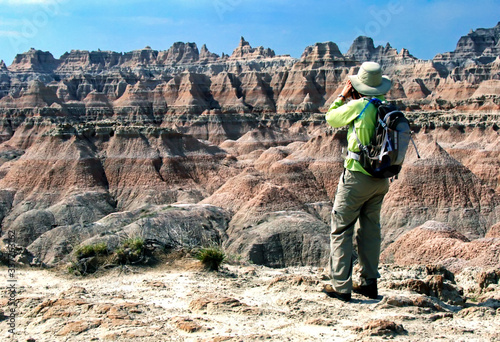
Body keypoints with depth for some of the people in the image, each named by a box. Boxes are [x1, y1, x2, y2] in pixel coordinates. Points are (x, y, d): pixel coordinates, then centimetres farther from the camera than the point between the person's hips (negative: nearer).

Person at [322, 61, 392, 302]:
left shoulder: (358, 106, -13)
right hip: (381, 179, 7)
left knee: (341, 229, 2)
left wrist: (343, 96, 14)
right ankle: (369, 282, 23)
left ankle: (341, 286, 3)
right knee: (371, 229, 17)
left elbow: (330, 118, 3)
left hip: (357, 176, -6)